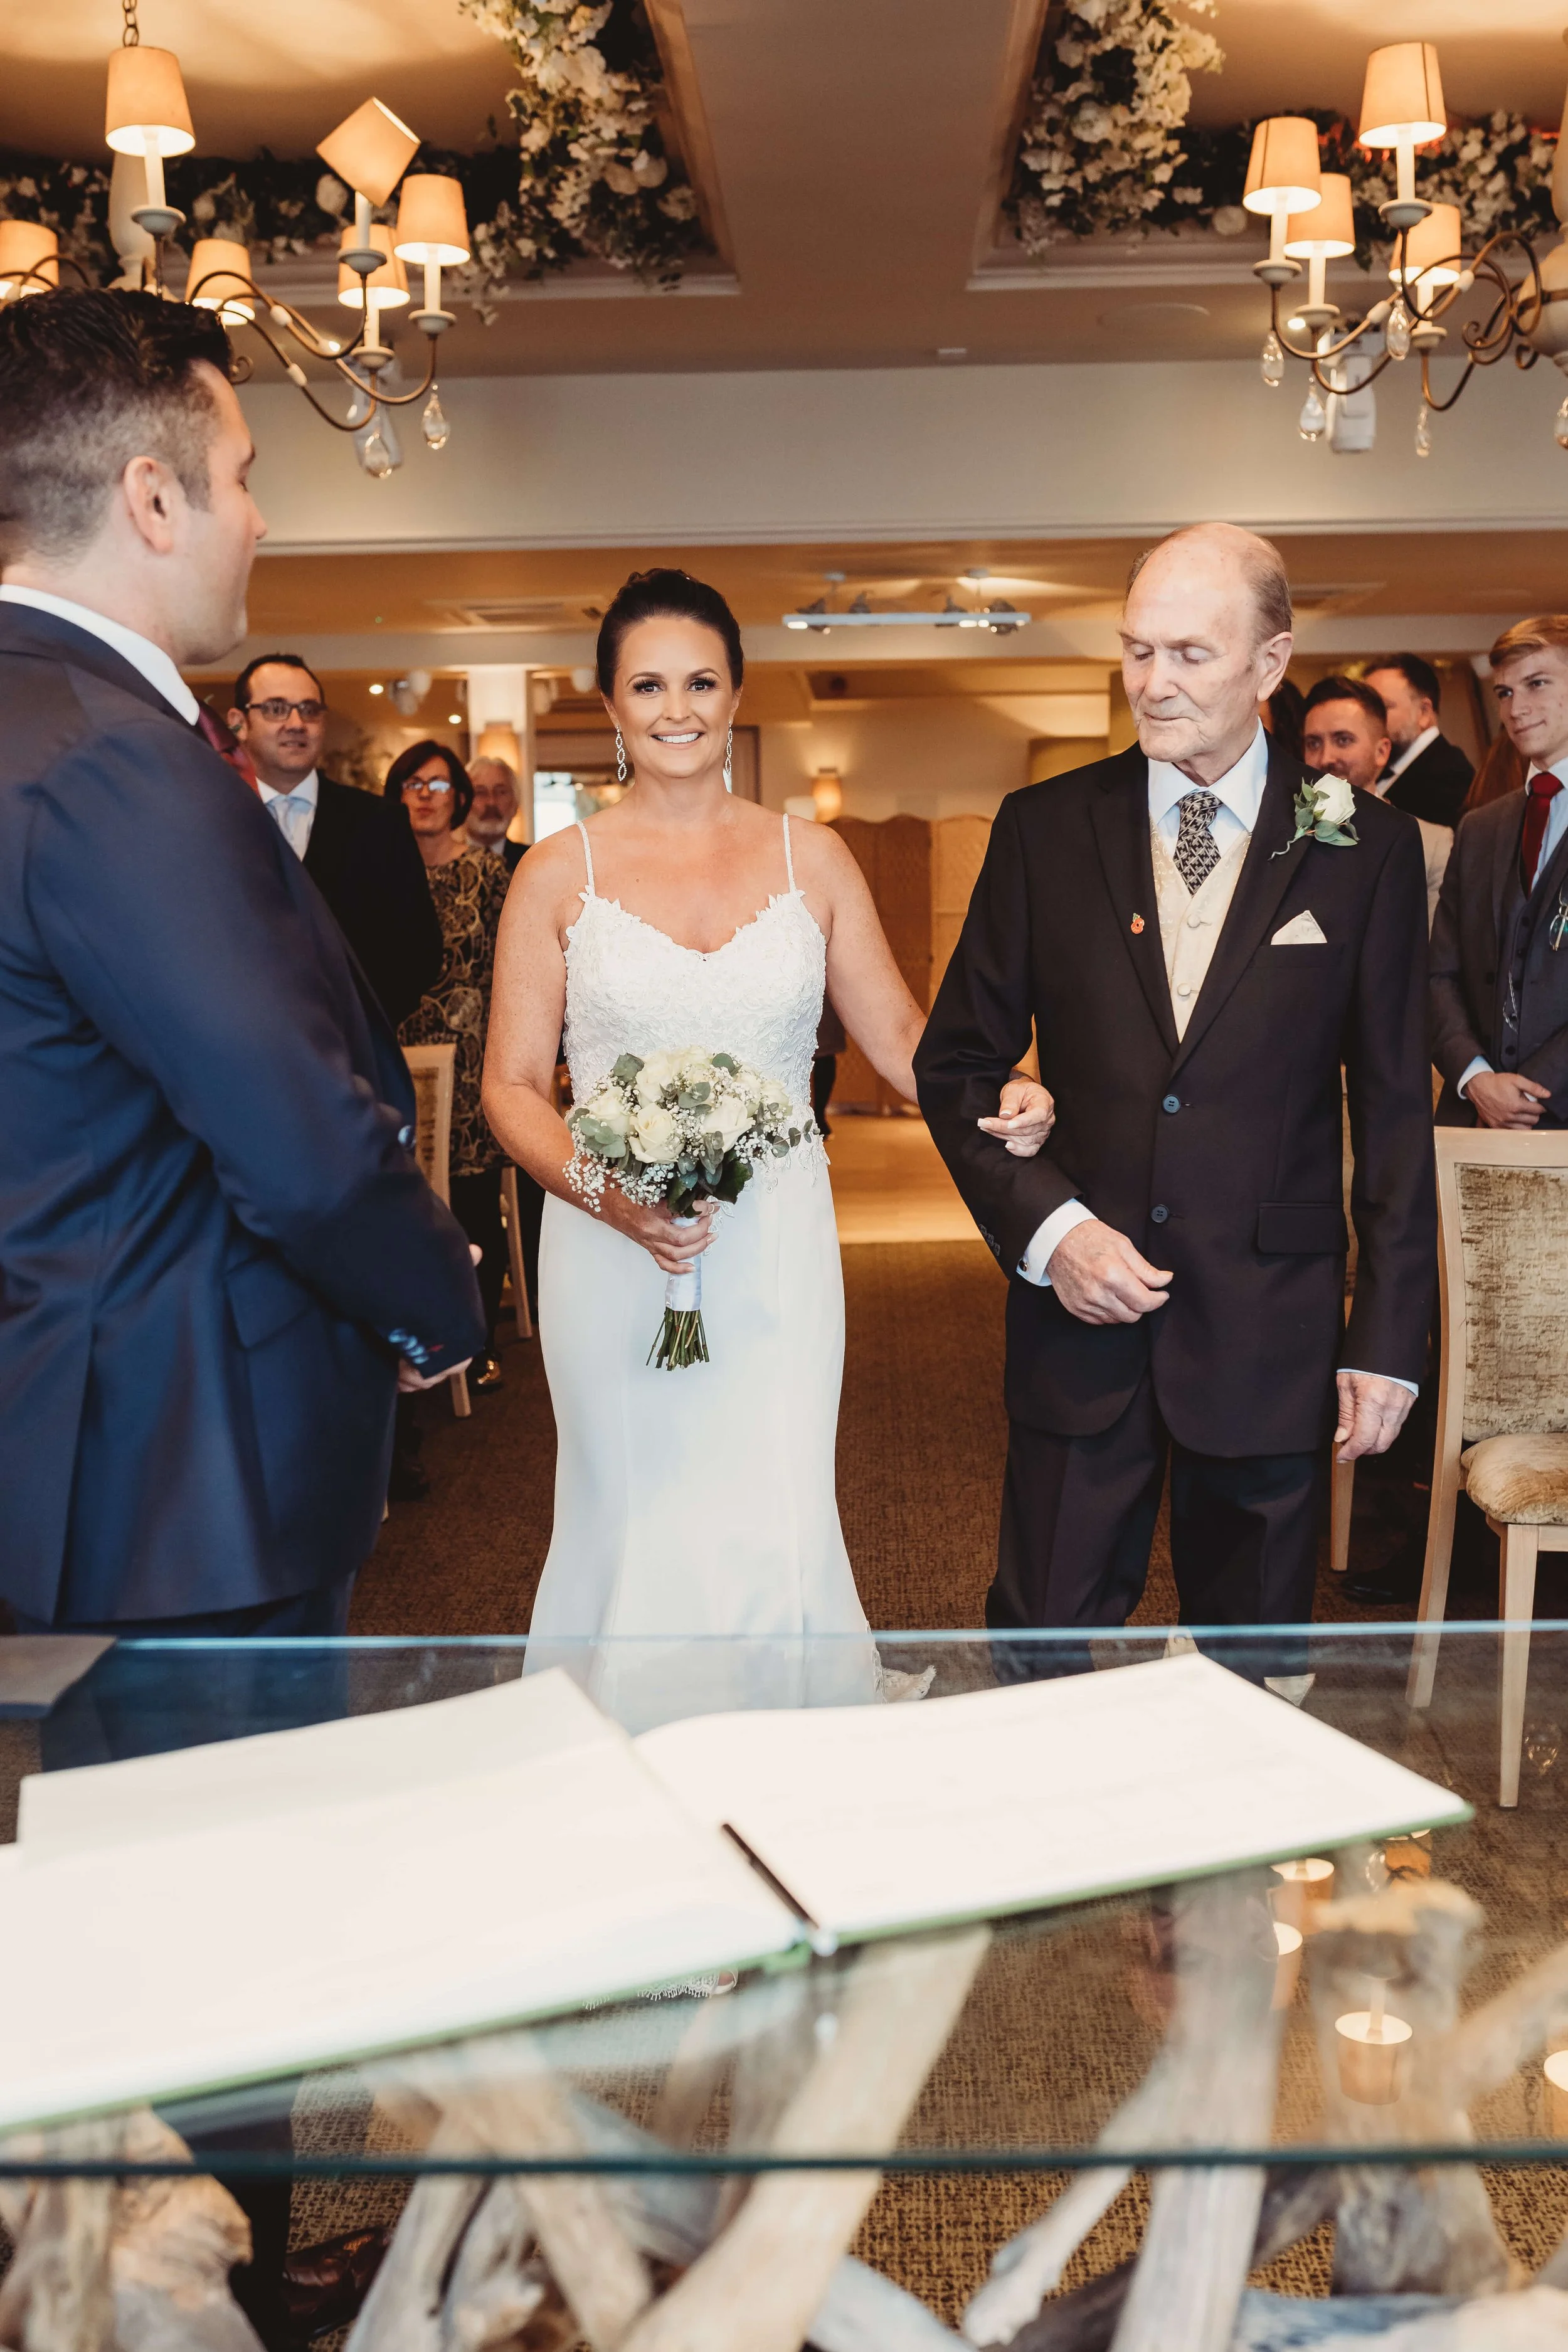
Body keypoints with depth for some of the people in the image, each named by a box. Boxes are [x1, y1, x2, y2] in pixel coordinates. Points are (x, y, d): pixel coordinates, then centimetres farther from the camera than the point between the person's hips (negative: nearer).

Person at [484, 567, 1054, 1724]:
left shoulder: (810, 857, 7)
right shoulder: (560, 872, 3)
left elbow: (899, 1034, 8)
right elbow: (512, 1084, 2)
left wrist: (995, 1100, -13)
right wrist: (611, 1195, -16)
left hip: (776, 1249, 1)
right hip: (616, 1254, 0)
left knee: (775, 1536, -2)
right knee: (636, 1535, 6)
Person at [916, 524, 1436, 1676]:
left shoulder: (1366, 850, -1)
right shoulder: (1045, 828, 1)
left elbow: (1397, 1111, 2)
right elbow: (956, 1063, 4)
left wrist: (1389, 1337, -1)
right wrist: (1045, 1225, -10)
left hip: (1268, 1332, 0)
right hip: (1080, 1312, 1)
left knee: (1258, 1672, 15)